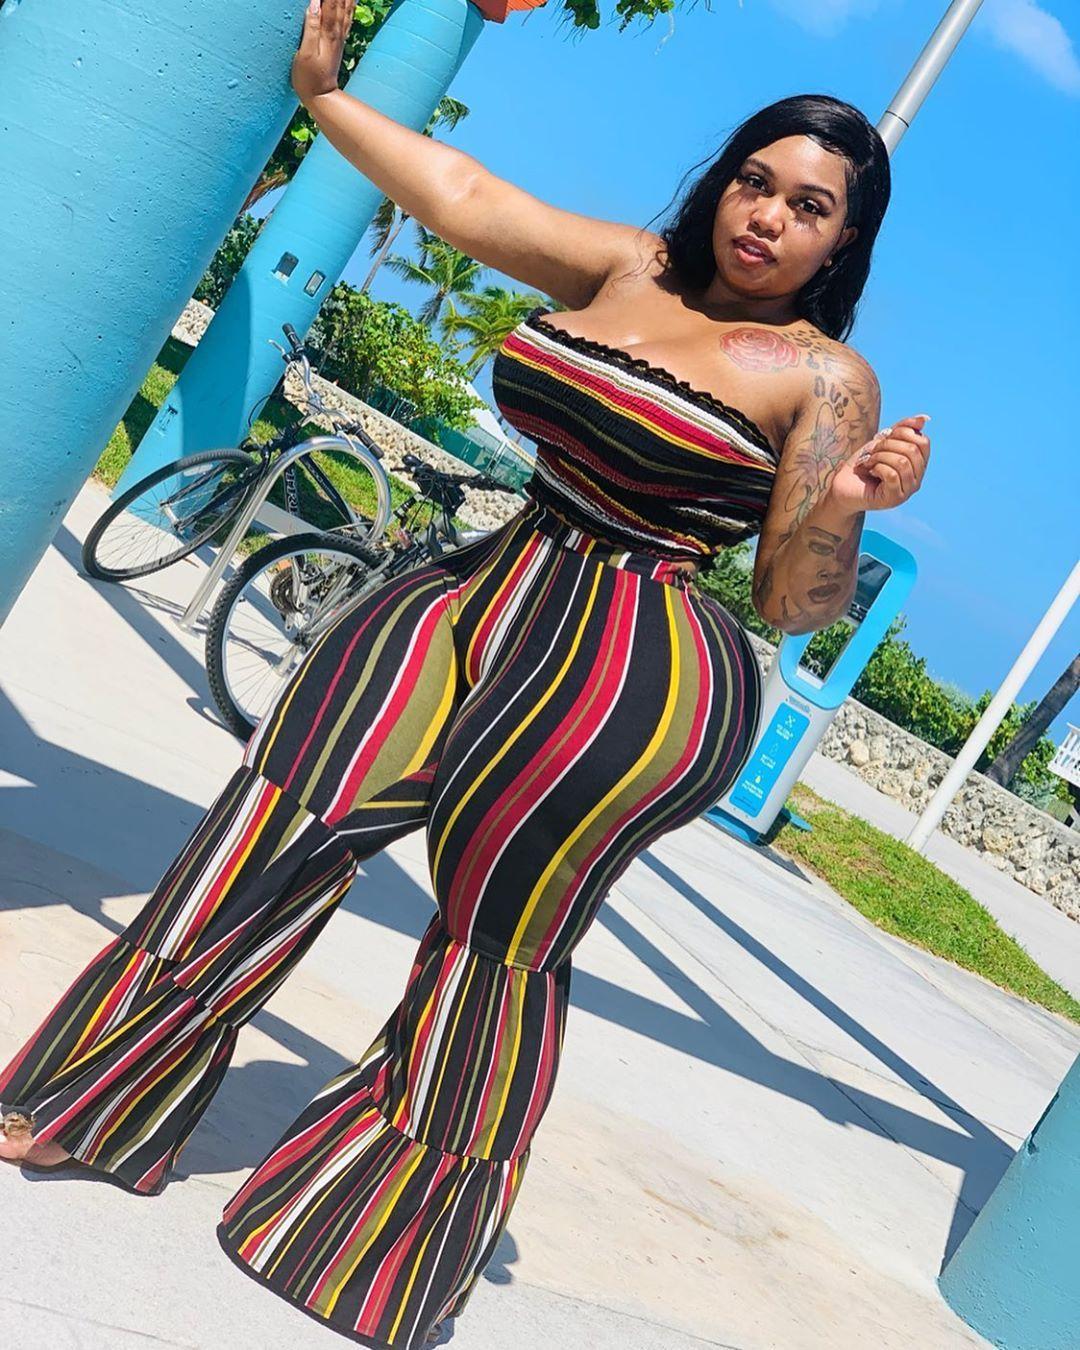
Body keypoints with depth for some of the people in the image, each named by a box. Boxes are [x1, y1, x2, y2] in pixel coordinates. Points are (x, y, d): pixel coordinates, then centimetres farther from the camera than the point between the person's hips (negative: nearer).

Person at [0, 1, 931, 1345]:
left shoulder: (826, 378, -4)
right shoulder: (631, 267, 11)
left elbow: (797, 607, -7)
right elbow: (465, 196, 13)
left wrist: (849, 509, -24)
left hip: (629, 683, -6)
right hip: (487, 594, 6)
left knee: (501, 939, 3)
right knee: (281, 817, 2)